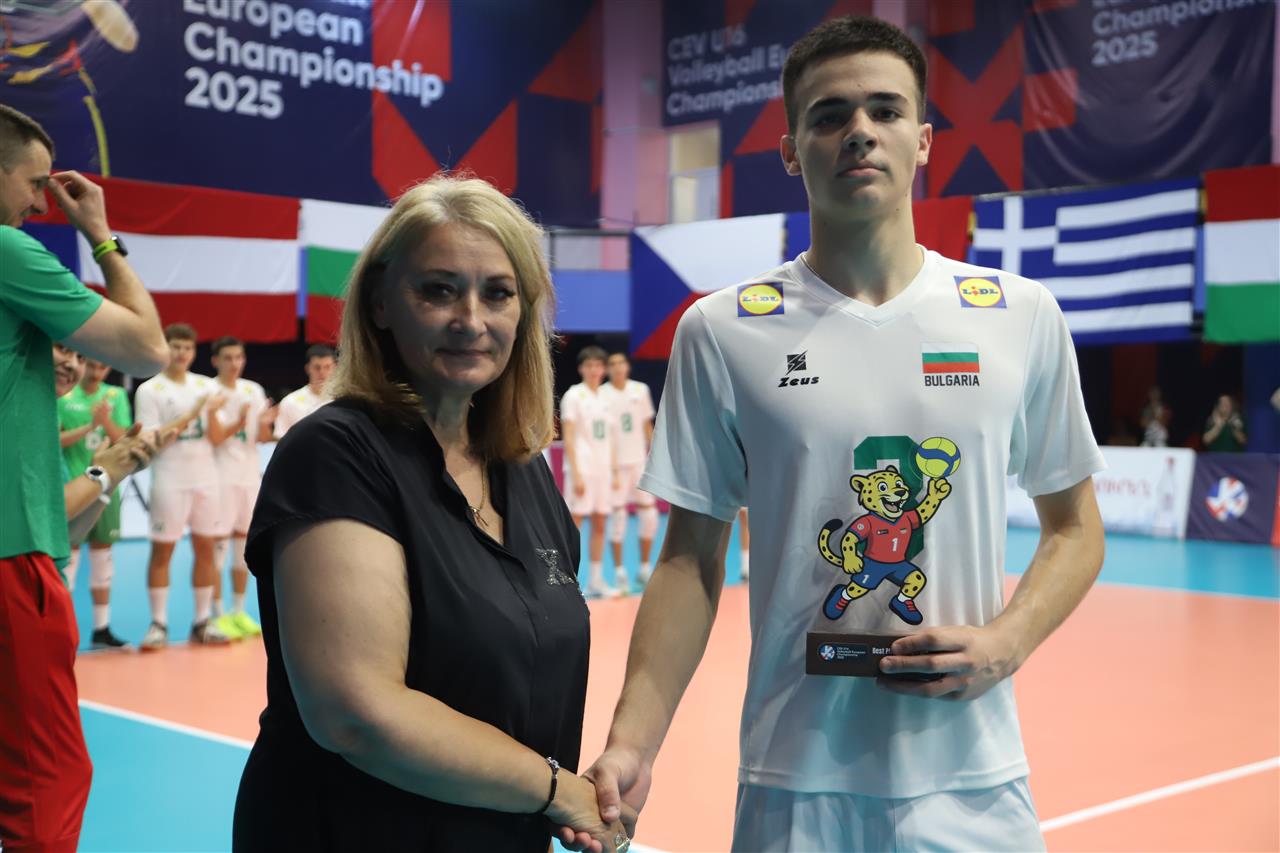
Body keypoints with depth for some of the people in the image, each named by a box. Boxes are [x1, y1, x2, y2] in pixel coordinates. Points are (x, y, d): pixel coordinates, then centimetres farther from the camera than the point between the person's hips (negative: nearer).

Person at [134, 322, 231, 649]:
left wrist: (213, 413, -13)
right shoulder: (150, 390, -3)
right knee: (162, 551, -1)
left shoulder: (206, 385, 9)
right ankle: (158, 625, 5)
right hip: (169, 481, -4)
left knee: (206, 548, 6)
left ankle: (202, 623, 13)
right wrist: (191, 414, -17)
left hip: (206, 478, 4)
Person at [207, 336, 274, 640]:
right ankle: (218, 615, 2)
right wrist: (239, 423, -30)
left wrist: (265, 423, -15)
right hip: (221, 476, -5)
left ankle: (239, 612, 18)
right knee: (217, 546, -3)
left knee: (244, 543, 10)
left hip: (250, 475, 5)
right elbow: (215, 438, -14)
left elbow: (261, 438, 7)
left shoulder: (254, 390, 9)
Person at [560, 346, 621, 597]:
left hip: (603, 469, 6)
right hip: (582, 468, -6)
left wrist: (614, 472, 11)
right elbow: (568, 438, -9)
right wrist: (575, 473, -16)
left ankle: (596, 580, 14)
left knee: (600, 524, 8)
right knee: (574, 523, -5)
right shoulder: (574, 396, -4)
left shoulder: (604, 398, 14)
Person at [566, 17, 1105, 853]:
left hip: (972, 782, 1)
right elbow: (693, 559, 0)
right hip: (794, 784, -1)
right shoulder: (720, 331, -3)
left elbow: (1075, 526, 9)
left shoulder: (1023, 316, 0)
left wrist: (1009, 642, -9)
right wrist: (631, 744, -10)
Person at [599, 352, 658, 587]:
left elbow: (647, 425, 13)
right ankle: (619, 572, 5)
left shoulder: (641, 390, 8)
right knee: (618, 515, -3)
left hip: (640, 461, 4)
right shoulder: (602, 394, -4)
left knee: (649, 515, 4)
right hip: (614, 463, -4)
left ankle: (645, 569, 17)